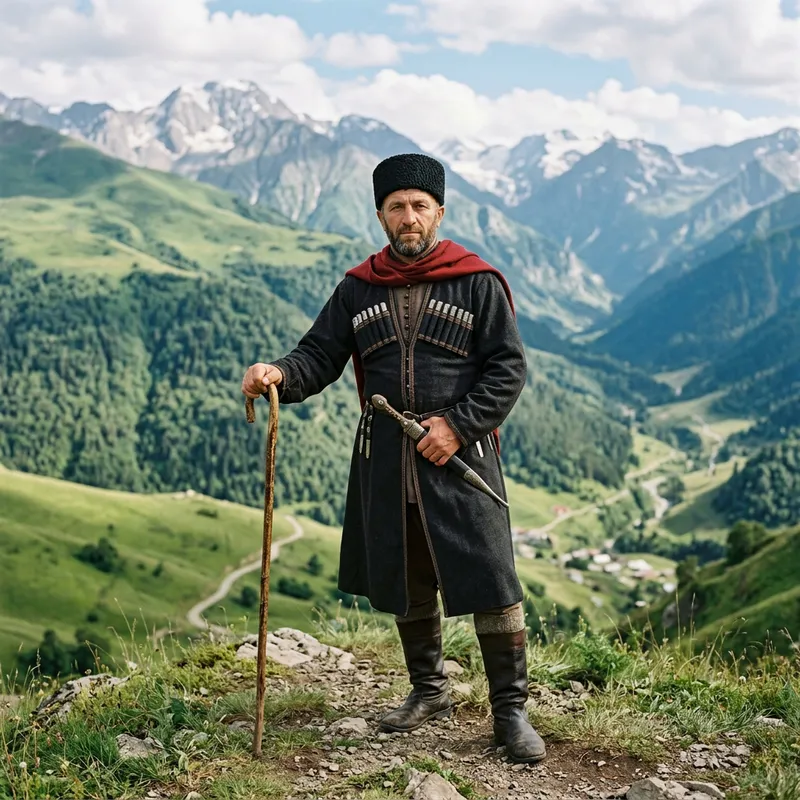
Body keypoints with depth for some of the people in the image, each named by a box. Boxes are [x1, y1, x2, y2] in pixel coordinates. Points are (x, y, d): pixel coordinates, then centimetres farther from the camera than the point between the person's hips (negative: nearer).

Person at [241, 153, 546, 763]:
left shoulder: (478, 282, -1)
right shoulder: (358, 289, 9)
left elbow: (509, 368, -3)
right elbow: (321, 354, 8)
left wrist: (457, 425, -14)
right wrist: (281, 375, -15)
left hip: (460, 455, -4)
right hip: (384, 460, 4)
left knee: (489, 581, -6)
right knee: (405, 581, 13)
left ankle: (511, 709, 7)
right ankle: (430, 692, 31)